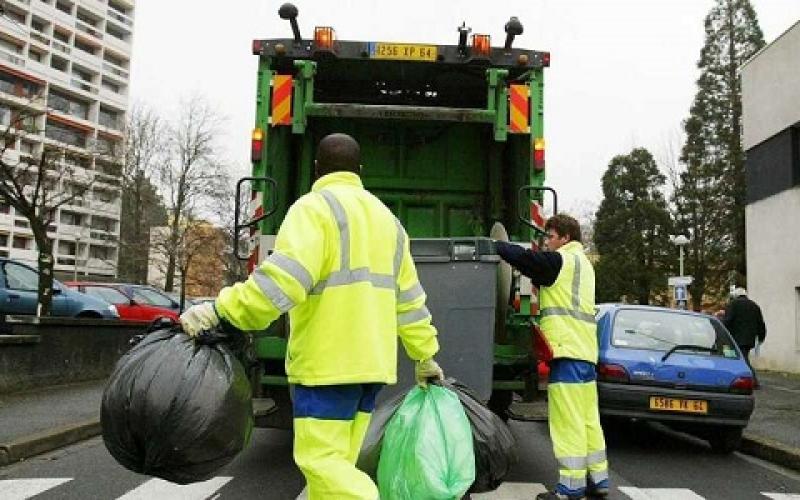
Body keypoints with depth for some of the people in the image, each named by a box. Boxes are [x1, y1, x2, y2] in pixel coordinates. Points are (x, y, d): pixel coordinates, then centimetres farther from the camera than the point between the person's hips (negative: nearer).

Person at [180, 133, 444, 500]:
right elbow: (409, 300, 20)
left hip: (328, 361, -8)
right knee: (335, 461, 14)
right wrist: (425, 356, 26)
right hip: (371, 361, 8)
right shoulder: (386, 218, 19)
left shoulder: (315, 207, -5)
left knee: (321, 460, -5)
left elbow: (285, 274, -23)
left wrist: (221, 311, -22)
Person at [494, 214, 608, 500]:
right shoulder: (582, 263, 22)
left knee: (567, 420, -6)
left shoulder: (563, 260, -8)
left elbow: (523, 257, -15)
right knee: (587, 418, 13)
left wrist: (494, 245, -4)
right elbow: (544, 280, 27)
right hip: (584, 350, 10)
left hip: (567, 349, -10)